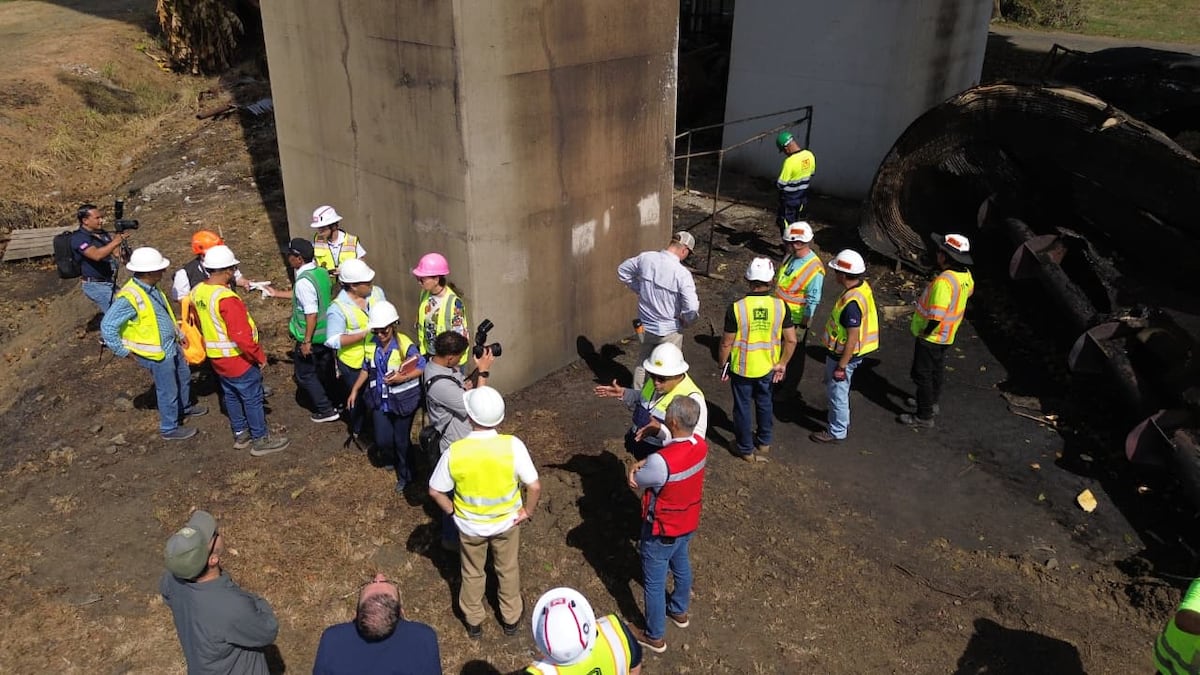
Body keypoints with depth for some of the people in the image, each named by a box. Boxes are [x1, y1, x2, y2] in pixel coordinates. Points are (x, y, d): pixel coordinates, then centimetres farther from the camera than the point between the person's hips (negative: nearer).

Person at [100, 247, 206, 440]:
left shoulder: (152, 288, -1)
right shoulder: (129, 297, -30)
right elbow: (107, 327, -28)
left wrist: (178, 333, 17)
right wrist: (125, 352, -20)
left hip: (171, 345, 9)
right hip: (156, 354, -9)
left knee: (184, 377, 28)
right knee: (168, 391, 8)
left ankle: (184, 407, 53)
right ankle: (169, 428, 27)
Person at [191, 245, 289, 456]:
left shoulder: (198, 291, -1)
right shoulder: (226, 298, -29)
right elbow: (241, 336, -28)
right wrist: (259, 356, -16)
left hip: (216, 357, 9)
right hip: (237, 359, -9)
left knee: (231, 395, 21)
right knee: (252, 398, 5)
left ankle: (240, 434, 34)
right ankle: (260, 440, 15)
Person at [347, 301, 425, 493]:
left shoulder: (405, 345, -21)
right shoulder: (371, 344, -4)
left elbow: (422, 367, -15)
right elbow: (366, 369, 10)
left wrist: (403, 378, -26)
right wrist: (355, 390, 10)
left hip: (403, 400, -5)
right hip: (380, 400, 5)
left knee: (401, 440, 8)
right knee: (382, 441, 8)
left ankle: (405, 476, 32)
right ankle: (394, 462, 42)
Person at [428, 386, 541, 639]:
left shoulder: (455, 451, -26)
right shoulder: (513, 446, -28)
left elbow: (435, 491, -14)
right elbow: (534, 486, -22)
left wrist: (452, 511, 3)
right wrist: (528, 511, -4)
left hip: (469, 526, 0)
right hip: (507, 522, 0)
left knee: (472, 574, 27)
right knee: (508, 569, 27)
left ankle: (474, 622, 48)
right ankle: (511, 618, 47)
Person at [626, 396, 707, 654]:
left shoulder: (662, 462, -38)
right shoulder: (700, 445, -15)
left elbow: (636, 482, -20)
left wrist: (637, 469, -1)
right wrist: (644, 464, -19)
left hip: (662, 530, -7)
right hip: (688, 523, 7)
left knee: (654, 582, 15)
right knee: (681, 565, 31)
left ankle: (655, 636, 34)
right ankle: (679, 611, 55)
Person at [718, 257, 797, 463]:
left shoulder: (737, 308, -21)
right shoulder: (780, 306, -14)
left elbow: (726, 343, -14)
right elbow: (791, 340, -8)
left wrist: (722, 365, 1)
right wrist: (782, 363, 6)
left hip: (742, 368, -3)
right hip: (767, 367, 3)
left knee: (743, 407, 15)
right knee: (764, 403, 26)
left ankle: (746, 449, 29)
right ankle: (764, 442, 42)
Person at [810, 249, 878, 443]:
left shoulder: (852, 302, -33)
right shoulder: (862, 286, -3)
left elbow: (853, 338, -28)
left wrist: (841, 366, -20)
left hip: (844, 355, -10)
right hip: (841, 351, 10)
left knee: (837, 392, 8)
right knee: (833, 386, 27)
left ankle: (837, 432, 26)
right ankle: (842, 420, 46)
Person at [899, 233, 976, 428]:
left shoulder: (944, 281, -34)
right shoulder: (966, 275, -5)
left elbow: (936, 317, -36)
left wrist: (924, 331, -17)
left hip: (931, 337, -9)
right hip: (947, 336, 9)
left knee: (922, 375, 5)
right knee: (937, 369, 26)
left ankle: (924, 416, 15)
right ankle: (932, 403, 45)